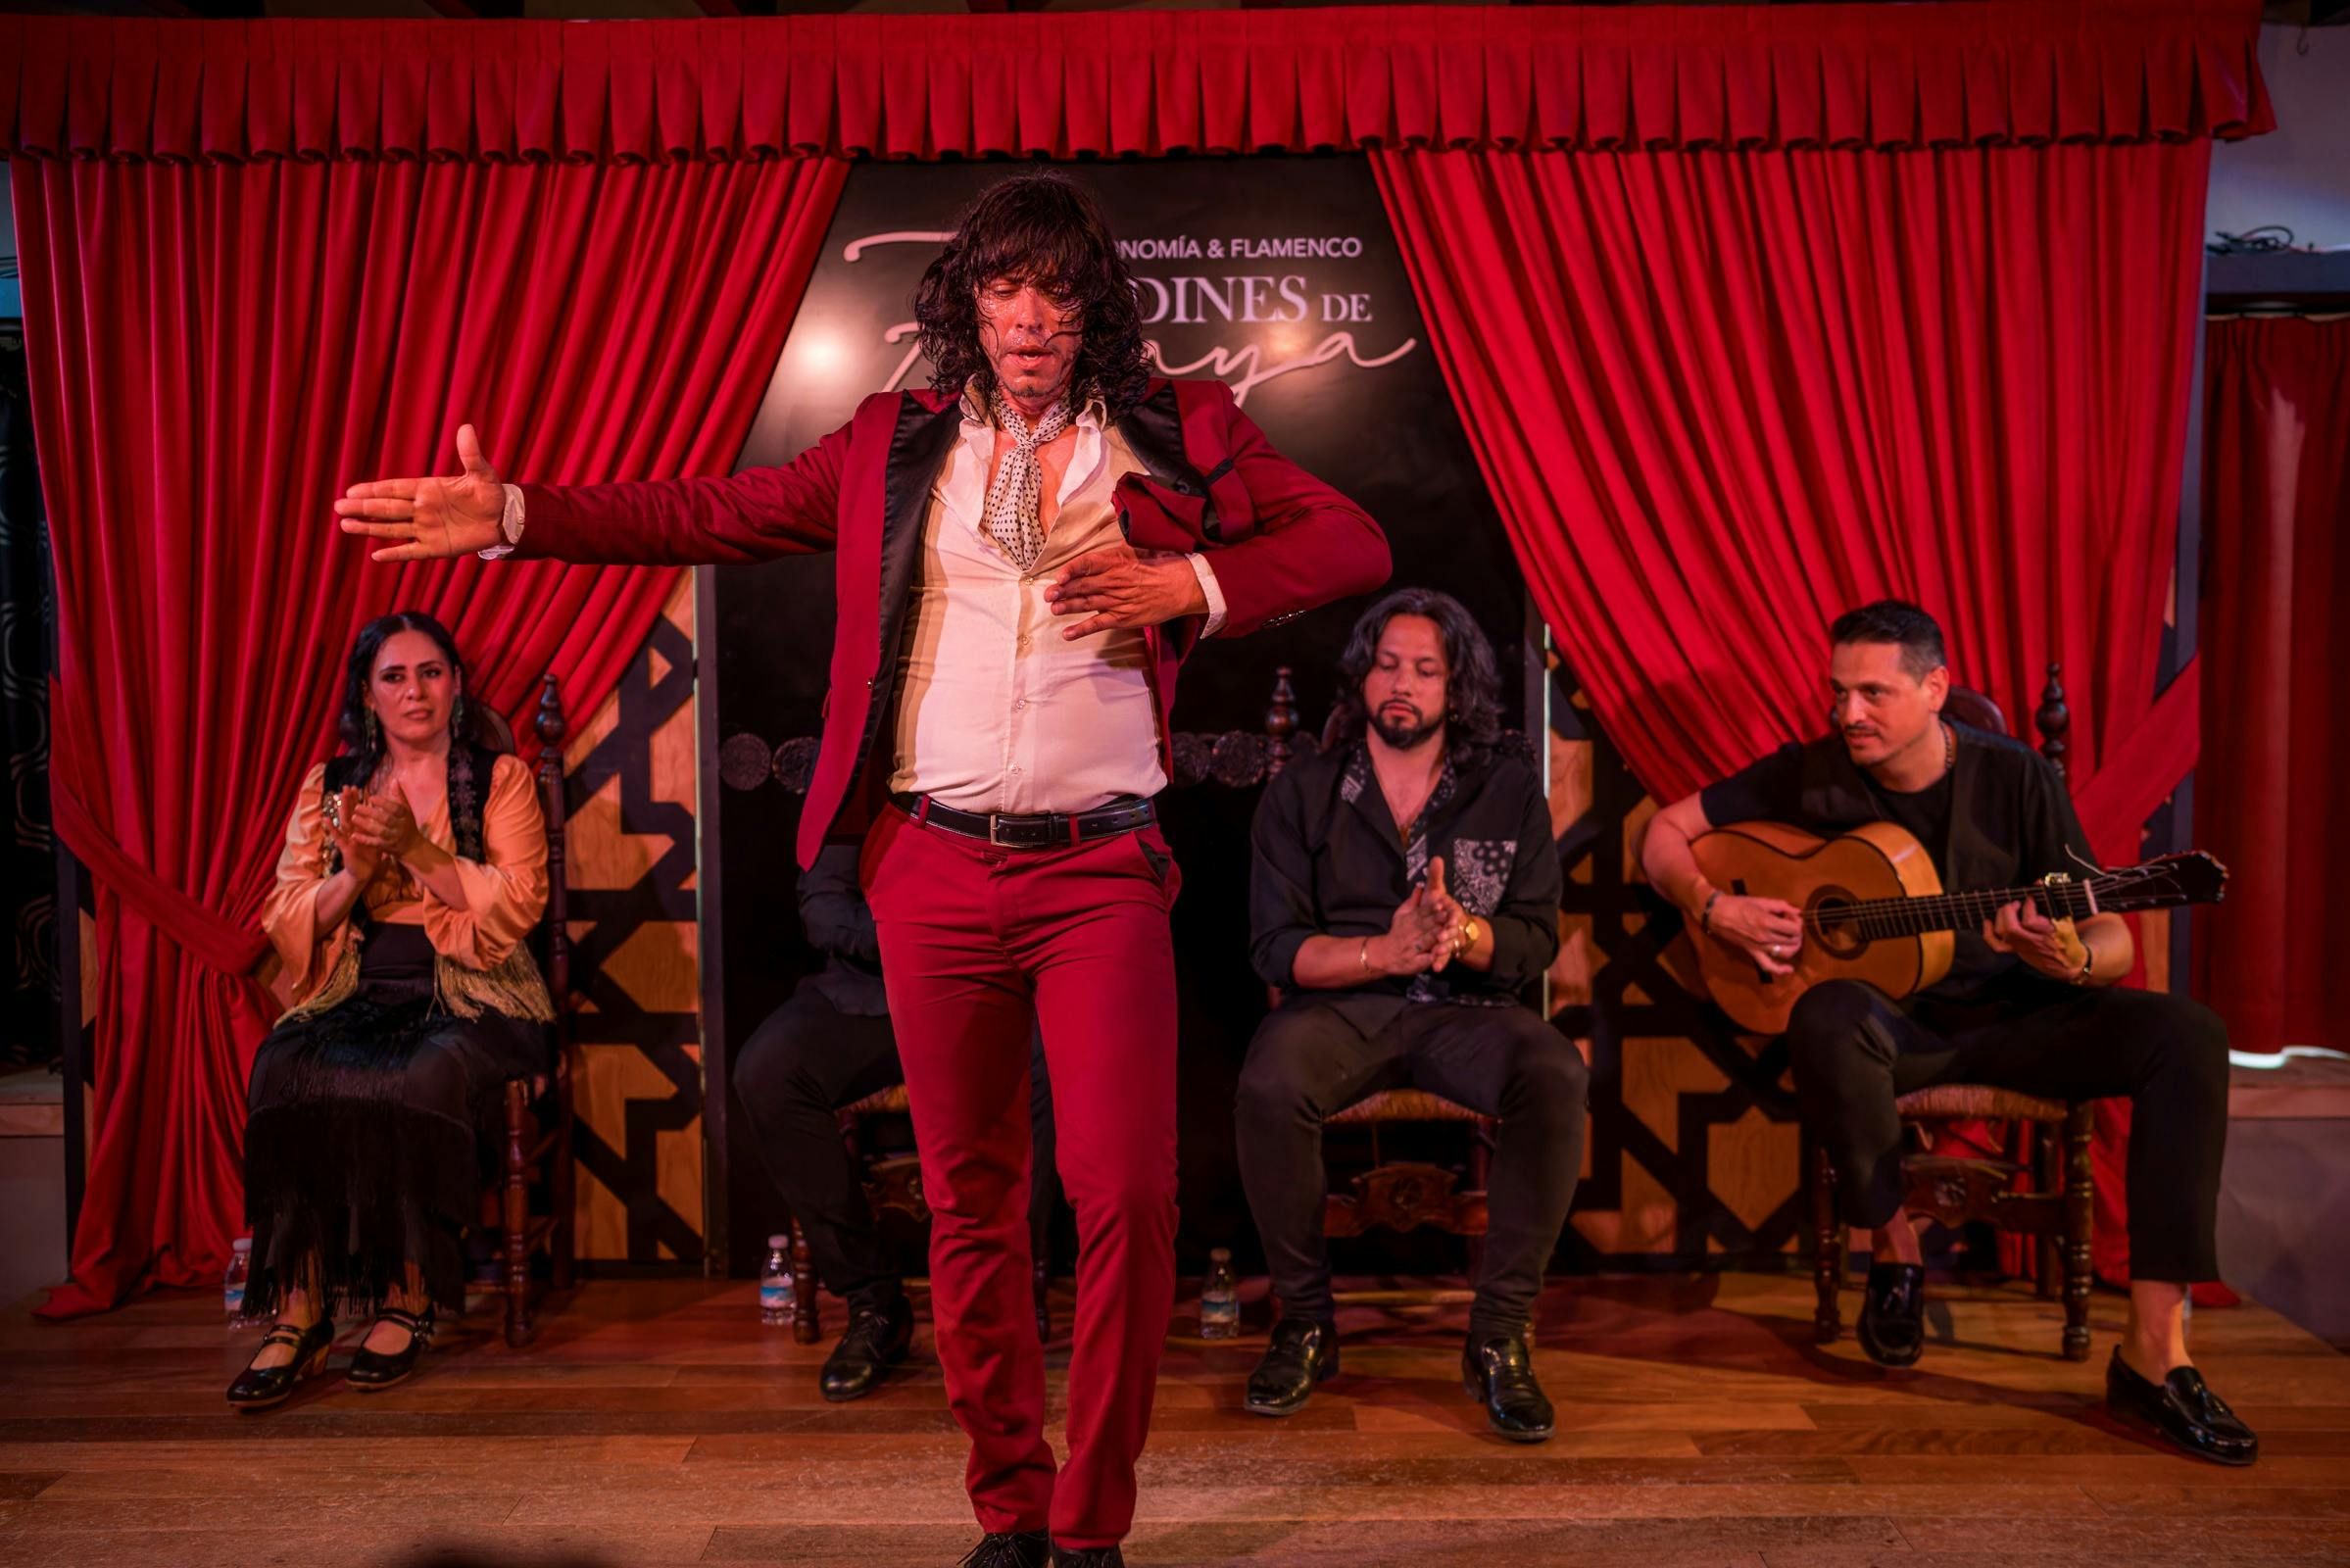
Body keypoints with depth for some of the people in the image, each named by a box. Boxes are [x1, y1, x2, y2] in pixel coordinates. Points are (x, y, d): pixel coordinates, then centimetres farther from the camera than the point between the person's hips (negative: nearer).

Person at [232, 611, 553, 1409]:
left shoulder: (501, 777, 8)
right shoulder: (328, 784, 17)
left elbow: (515, 905, -4)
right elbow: (289, 920, 11)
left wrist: (415, 847, -14)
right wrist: (354, 873, -9)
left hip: (470, 998, -3)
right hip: (357, 997, 3)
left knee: (413, 1084, -34)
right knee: (283, 1074, -29)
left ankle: (408, 1300, -17)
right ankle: (298, 1310, -22)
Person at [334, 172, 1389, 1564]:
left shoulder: (1181, 435, 8)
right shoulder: (895, 446, 12)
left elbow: (1356, 543, 7)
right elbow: (714, 514, 11)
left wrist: (1192, 587, -7)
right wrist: (513, 517, 4)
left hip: (1103, 869, -1)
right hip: (936, 867, 2)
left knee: (1128, 1191, -9)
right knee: (971, 1202, 9)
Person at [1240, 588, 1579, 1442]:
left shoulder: (1508, 789, 8)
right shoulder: (1301, 790, 6)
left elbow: (1537, 941, 3)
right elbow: (1275, 947, -2)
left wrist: (1460, 931, -19)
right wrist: (1385, 952, -19)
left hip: (1465, 1009, 1)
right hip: (1337, 1003, 0)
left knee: (1556, 1077, -32)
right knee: (1268, 1089, -33)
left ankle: (1500, 1334, -16)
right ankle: (1305, 1320, -8)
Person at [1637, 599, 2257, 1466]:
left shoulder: (2016, 778, -3)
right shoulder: (1811, 776, -3)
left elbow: (2114, 939, -3)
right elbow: (1665, 832, 3)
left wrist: (2074, 959, -27)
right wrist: (1715, 911, -15)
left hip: (2011, 1017, 1)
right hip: (1892, 1021, -1)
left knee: (2186, 1033, -25)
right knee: (1829, 1016, -38)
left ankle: (2153, 1353, -24)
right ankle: (1896, 1253, -12)